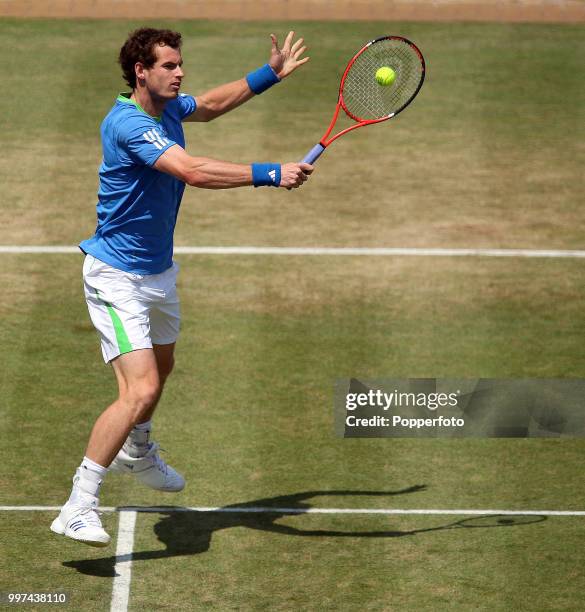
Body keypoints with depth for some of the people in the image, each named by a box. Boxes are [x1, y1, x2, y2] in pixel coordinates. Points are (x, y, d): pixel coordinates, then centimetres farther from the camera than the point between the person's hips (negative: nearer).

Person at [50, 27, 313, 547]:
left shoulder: (168, 108, 1)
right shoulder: (128, 124, -27)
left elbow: (210, 105, 24)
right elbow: (193, 171, -39)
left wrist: (271, 74, 17)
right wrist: (271, 174, -40)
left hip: (159, 271, 10)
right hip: (117, 276, -10)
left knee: (160, 367, 31)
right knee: (141, 389, -23)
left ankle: (136, 453, 60)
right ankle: (78, 508, -20)